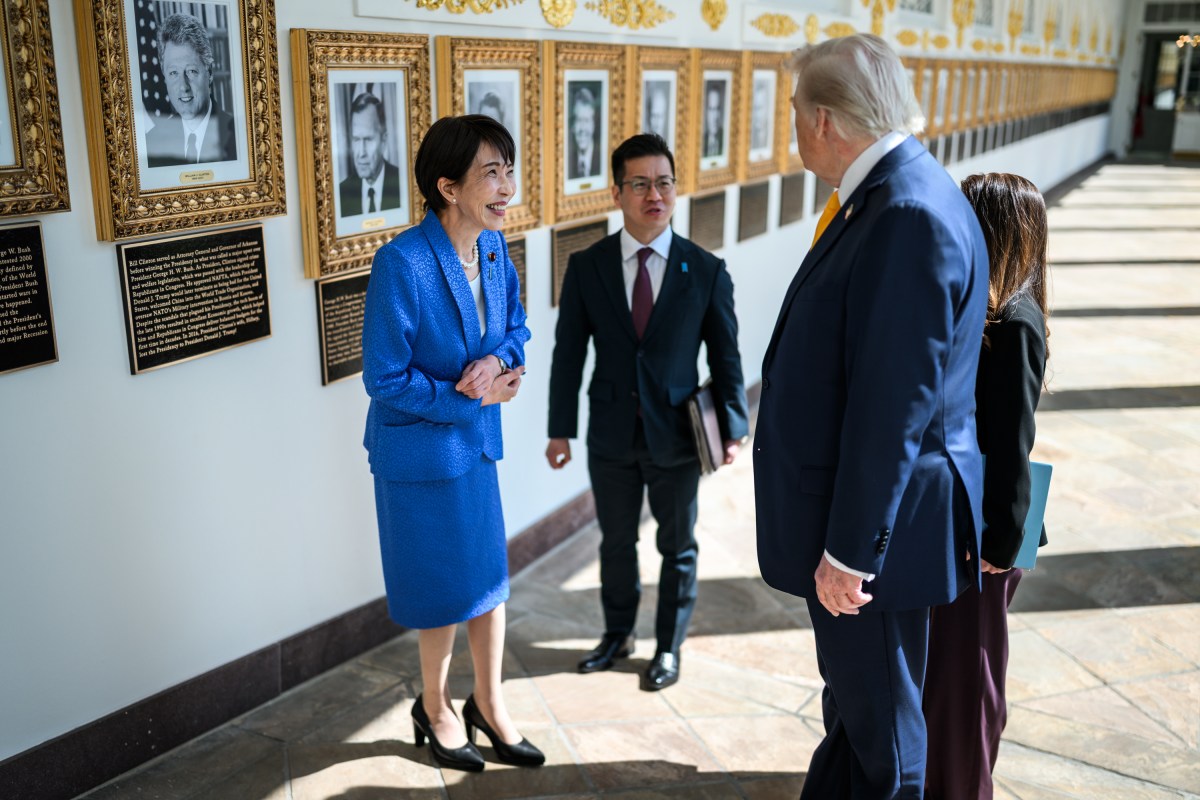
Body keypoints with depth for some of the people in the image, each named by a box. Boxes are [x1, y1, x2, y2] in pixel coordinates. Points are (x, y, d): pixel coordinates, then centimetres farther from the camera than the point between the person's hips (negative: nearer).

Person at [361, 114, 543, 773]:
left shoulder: (493, 246, -4)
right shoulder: (402, 263, -25)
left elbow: (515, 325, 8)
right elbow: (383, 379, -21)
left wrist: (497, 360, -14)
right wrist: (471, 397, -18)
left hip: (478, 441, 6)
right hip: (420, 447, -6)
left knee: (489, 573, 16)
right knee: (444, 586, 10)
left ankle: (489, 703, 37)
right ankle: (435, 708, 37)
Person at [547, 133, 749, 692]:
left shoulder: (706, 271, -7)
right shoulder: (586, 267, -4)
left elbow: (725, 357, -2)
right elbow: (568, 353, 0)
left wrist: (732, 427, -4)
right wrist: (561, 429, 0)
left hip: (677, 436, -1)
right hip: (612, 435, 1)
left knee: (677, 546, 13)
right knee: (616, 542, 17)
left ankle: (669, 647, 33)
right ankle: (617, 635, 39)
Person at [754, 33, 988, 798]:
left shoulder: (912, 215, -24)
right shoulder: (887, 198, 7)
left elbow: (895, 405, -25)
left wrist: (849, 549, -20)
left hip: (876, 527, -9)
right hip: (847, 514, 10)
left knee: (882, 734, 10)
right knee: (853, 709, 25)